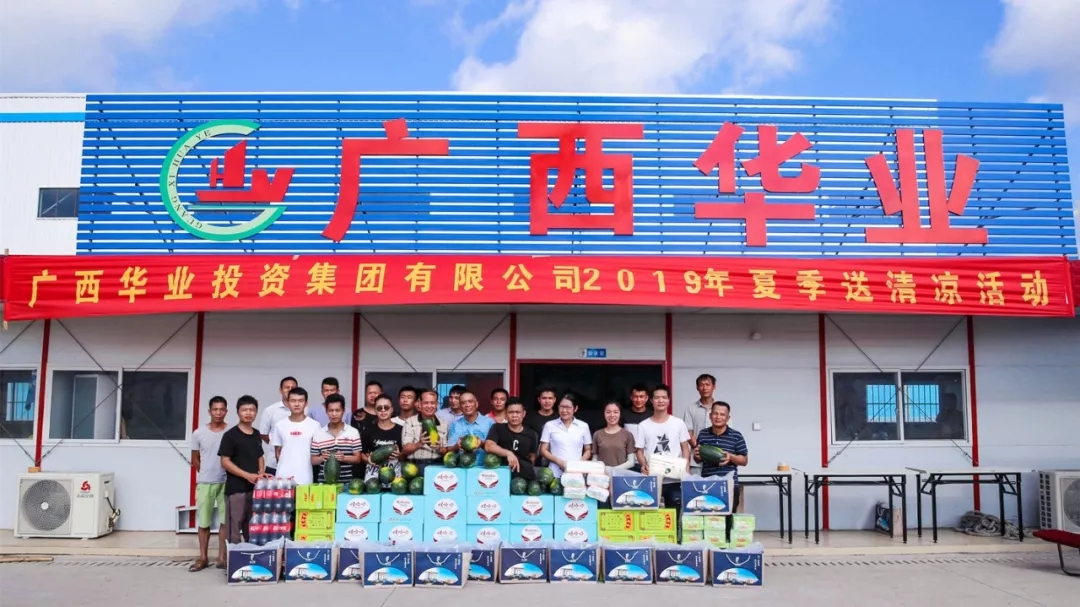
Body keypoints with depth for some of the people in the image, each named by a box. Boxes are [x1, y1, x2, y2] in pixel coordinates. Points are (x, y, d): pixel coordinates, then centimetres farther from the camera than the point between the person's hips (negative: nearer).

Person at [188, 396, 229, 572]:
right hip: (205, 483, 1)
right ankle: (203, 558, 17)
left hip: (226, 482, -1)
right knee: (203, 522, 7)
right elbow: (195, 460, 9)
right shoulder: (199, 434, 0)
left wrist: (224, 473, -4)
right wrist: (208, 472, 2)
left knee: (225, 521, 4)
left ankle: (222, 557, 12)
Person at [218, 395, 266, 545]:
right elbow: (225, 462, -11)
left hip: (255, 488, 6)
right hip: (236, 489, -6)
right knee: (233, 531, -2)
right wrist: (247, 475, -18)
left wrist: (261, 472, 2)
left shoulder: (257, 435, 12)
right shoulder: (230, 435, -8)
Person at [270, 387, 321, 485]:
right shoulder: (279, 425, 6)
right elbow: (277, 451, 13)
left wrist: (303, 466, 0)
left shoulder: (314, 425, 1)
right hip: (283, 477, 1)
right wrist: (285, 466, 3)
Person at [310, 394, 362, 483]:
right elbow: (313, 460, 8)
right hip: (324, 482, 1)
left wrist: (344, 458, -17)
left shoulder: (353, 432, 2)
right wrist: (322, 458, -13)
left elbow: (357, 458, 1)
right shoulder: (318, 434, 5)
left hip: (347, 482, -1)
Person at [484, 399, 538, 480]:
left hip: (526, 476, 3)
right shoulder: (497, 428, 1)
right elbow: (488, 446, -16)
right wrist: (508, 453, -29)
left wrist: (526, 468, 7)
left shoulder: (530, 434, 9)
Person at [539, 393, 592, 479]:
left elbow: (588, 450, 15)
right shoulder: (549, 425, 6)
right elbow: (543, 450, 6)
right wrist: (558, 461, -10)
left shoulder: (583, 426, 9)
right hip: (555, 474, -1)